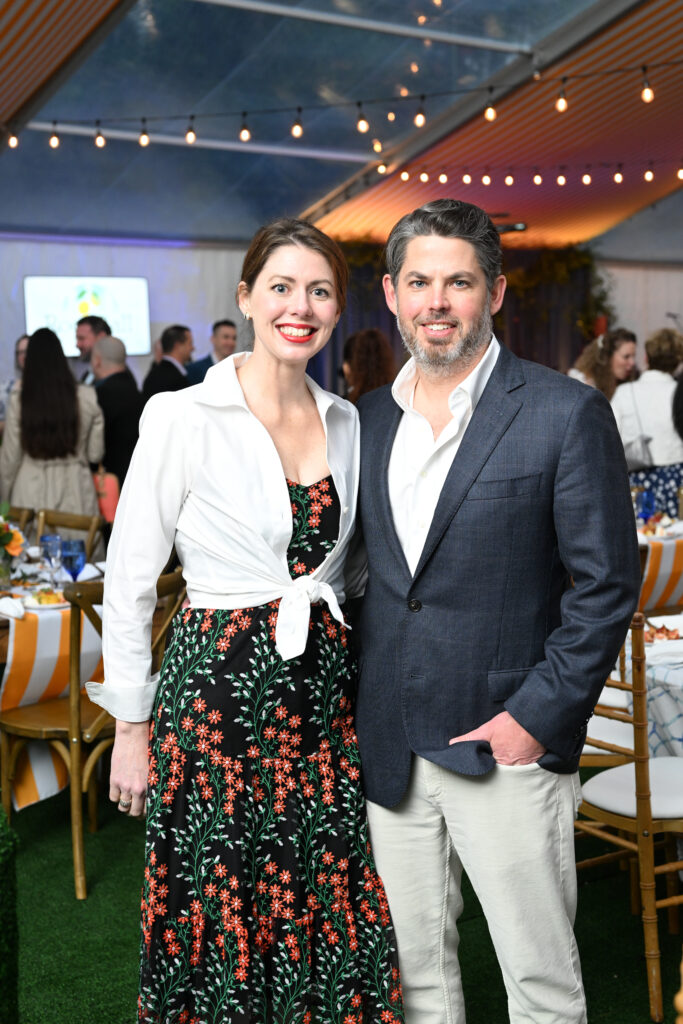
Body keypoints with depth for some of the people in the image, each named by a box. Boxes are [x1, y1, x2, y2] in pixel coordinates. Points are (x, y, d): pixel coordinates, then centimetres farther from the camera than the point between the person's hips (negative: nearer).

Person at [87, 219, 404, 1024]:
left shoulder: (346, 422, 6)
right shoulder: (182, 418, -10)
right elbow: (128, 580, -7)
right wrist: (132, 727, -4)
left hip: (321, 687, 5)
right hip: (218, 687, -4)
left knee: (322, 913, 14)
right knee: (218, 915, 10)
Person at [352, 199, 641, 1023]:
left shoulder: (567, 413, -8)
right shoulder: (368, 418, 8)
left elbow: (607, 584, -8)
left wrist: (538, 716, -14)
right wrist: (358, 704, 7)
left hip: (507, 747, -4)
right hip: (388, 748, 5)